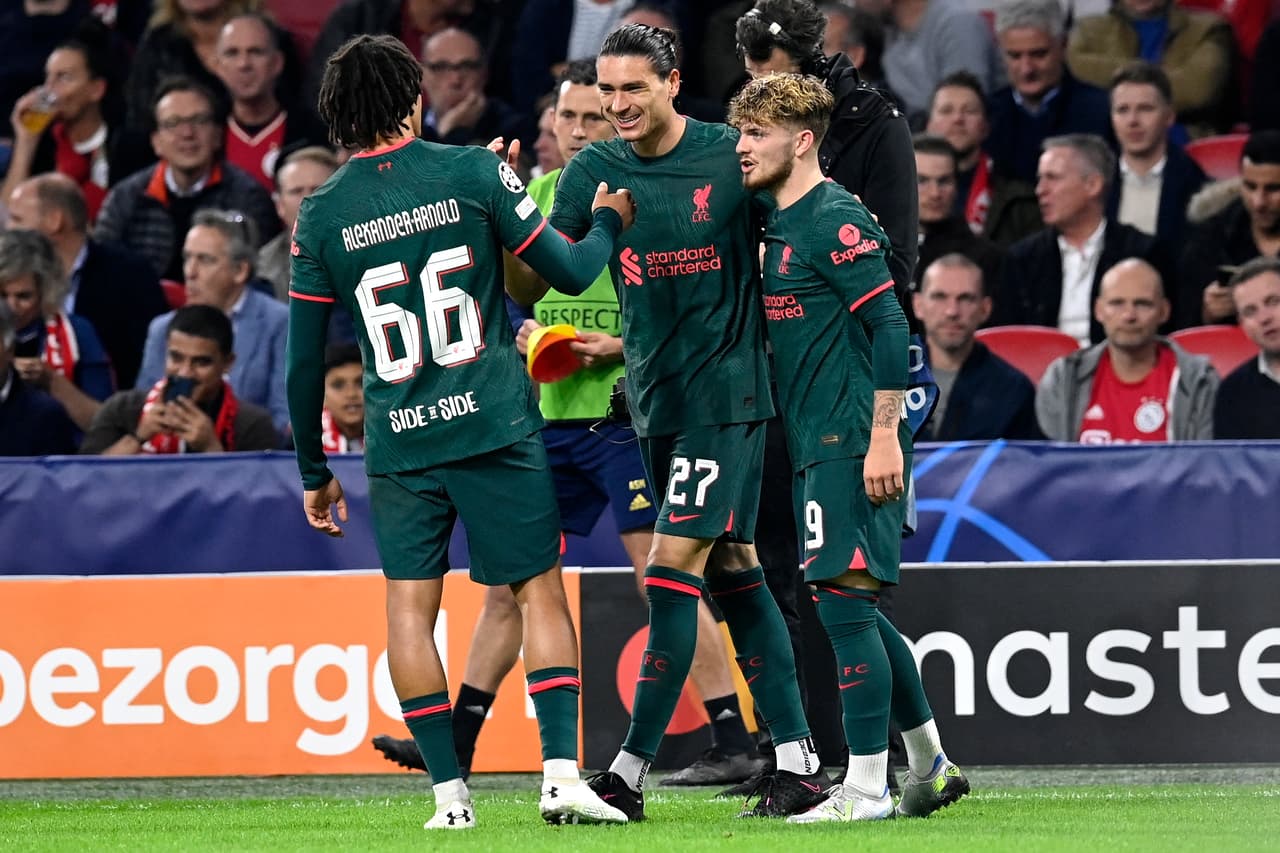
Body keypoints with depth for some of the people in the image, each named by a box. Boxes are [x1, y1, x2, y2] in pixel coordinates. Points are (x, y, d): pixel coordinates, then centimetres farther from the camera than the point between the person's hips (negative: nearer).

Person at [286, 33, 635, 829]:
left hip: (399, 440, 1)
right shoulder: (472, 173, -3)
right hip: (495, 426, -1)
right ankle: (563, 775, -5)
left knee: (410, 605, 8)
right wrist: (608, 223, 24)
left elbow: (305, 363, 5)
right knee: (540, 590, 5)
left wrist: (315, 473, 16)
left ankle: (450, 792, 2)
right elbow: (569, 272, 2)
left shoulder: (321, 216, 2)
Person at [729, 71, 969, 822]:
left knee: (844, 601, -10)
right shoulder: (784, 225, 17)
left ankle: (867, 789, -7)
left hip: (853, 442, -10)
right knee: (852, 611, 13)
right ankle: (932, 767, 22)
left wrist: (885, 436, -21)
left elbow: (889, 325, -17)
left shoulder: (835, 220, -12)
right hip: (820, 443, 10)